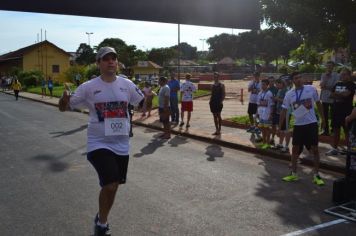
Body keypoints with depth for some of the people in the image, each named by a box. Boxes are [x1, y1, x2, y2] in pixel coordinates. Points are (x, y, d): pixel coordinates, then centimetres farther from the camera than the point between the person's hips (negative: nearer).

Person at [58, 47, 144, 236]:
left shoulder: (127, 84, -1)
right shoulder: (88, 87, -8)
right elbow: (64, 107, -3)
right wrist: (64, 99, -27)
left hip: (122, 144, 4)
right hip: (99, 143, -4)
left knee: (113, 185, 17)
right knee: (109, 185, -17)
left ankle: (101, 220, 43)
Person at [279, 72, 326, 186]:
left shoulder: (311, 89, -5)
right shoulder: (289, 94, -2)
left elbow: (318, 103, 8)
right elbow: (284, 110, 2)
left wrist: (322, 118, 10)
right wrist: (279, 127, 2)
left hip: (311, 123, -2)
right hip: (298, 125, 2)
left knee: (315, 149, 1)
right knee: (295, 149, 8)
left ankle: (316, 175, 12)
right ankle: (293, 174, 20)